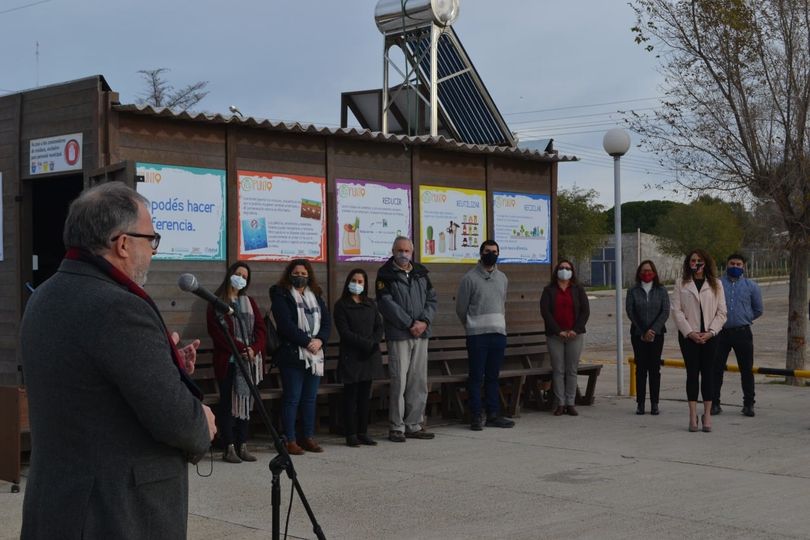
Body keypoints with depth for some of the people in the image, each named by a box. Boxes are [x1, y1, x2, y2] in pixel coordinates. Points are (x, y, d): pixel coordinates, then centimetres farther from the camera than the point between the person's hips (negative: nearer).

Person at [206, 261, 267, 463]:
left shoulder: (249, 302, 16)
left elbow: (260, 328, 9)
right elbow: (218, 332, -10)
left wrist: (254, 349, -9)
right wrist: (241, 349, -16)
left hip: (250, 361, 5)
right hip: (228, 361, -5)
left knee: (245, 402, 6)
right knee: (228, 403, -2)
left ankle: (243, 446, 11)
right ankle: (229, 448, 1)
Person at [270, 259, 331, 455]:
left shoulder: (316, 296, 17)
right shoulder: (281, 296, -2)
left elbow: (327, 321, 10)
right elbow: (286, 324, -13)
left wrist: (320, 340, -9)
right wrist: (307, 341, -16)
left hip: (314, 354, 6)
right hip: (292, 355, -6)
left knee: (310, 398, 9)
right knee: (292, 399, -3)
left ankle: (307, 437, 17)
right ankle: (290, 440, 2)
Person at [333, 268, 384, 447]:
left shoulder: (371, 304, 14)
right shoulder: (341, 305, -3)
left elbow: (379, 327, 10)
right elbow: (345, 332, -10)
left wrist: (374, 342, -9)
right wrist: (366, 343, -16)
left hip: (370, 356, 5)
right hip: (351, 357, -5)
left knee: (365, 395, 7)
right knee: (351, 395, -2)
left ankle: (363, 433, 11)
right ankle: (351, 434, 1)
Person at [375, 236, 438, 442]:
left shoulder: (421, 273, 15)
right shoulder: (385, 275, -2)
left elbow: (432, 299, 11)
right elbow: (387, 304, -11)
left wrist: (424, 321, -6)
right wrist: (410, 324, -14)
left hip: (421, 334, 5)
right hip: (398, 335, -5)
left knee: (419, 381, 7)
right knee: (399, 381, -6)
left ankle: (414, 425, 15)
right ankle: (397, 427, 1)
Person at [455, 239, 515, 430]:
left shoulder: (502, 278, 14)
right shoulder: (470, 278, -4)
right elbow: (461, 308, 1)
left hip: (499, 333, 5)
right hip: (477, 335, -5)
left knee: (493, 377, 10)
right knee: (476, 377, -3)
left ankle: (493, 415, 14)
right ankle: (476, 416, 2)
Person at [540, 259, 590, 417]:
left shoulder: (578, 290, 9)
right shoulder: (549, 290, 6)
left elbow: (585, 311, 2)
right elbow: (545, 311, -4)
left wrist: (575, 330, -10)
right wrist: (559, 331, -12)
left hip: (575, 335, 1)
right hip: (555, 336, -1)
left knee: (572, 370, 2)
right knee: (558, 370, -1)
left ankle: (570, 403, 6)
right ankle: (560, 404, 3)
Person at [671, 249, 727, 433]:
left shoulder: (716, 284, 8)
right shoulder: (681, 284, 6)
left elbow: (722, 312, 4)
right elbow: (676, 310, -1)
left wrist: (710, 332, -8)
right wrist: (690, 332, -9)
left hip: (710, 335, 1)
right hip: (688, 335, -1)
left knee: (708, 374, 0)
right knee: (692, 373, -2)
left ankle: (707, 414, 5)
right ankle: (693, 416, 1)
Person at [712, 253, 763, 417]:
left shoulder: (751, 286, 6)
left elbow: (758, 310, 15)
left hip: (742, 332, 0)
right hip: (721, 333, 0)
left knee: (746, 370, 3)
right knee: (716, 369, 2)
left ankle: (748, 404, 12)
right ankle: (714, 403, 10)